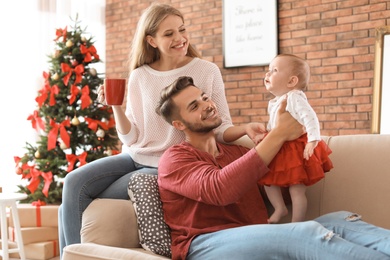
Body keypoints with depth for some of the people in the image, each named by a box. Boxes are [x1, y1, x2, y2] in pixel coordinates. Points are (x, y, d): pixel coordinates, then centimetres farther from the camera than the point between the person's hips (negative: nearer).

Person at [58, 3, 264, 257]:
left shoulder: (207, 71, -6)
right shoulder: (139, 77, 3)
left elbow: (221, 129, -4)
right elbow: (131, 138, 4)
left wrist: (245, 129, -25)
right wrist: (116, 106, -13)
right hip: (136, 157, 4)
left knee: (88, 205, -14)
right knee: (74, 183, -16)